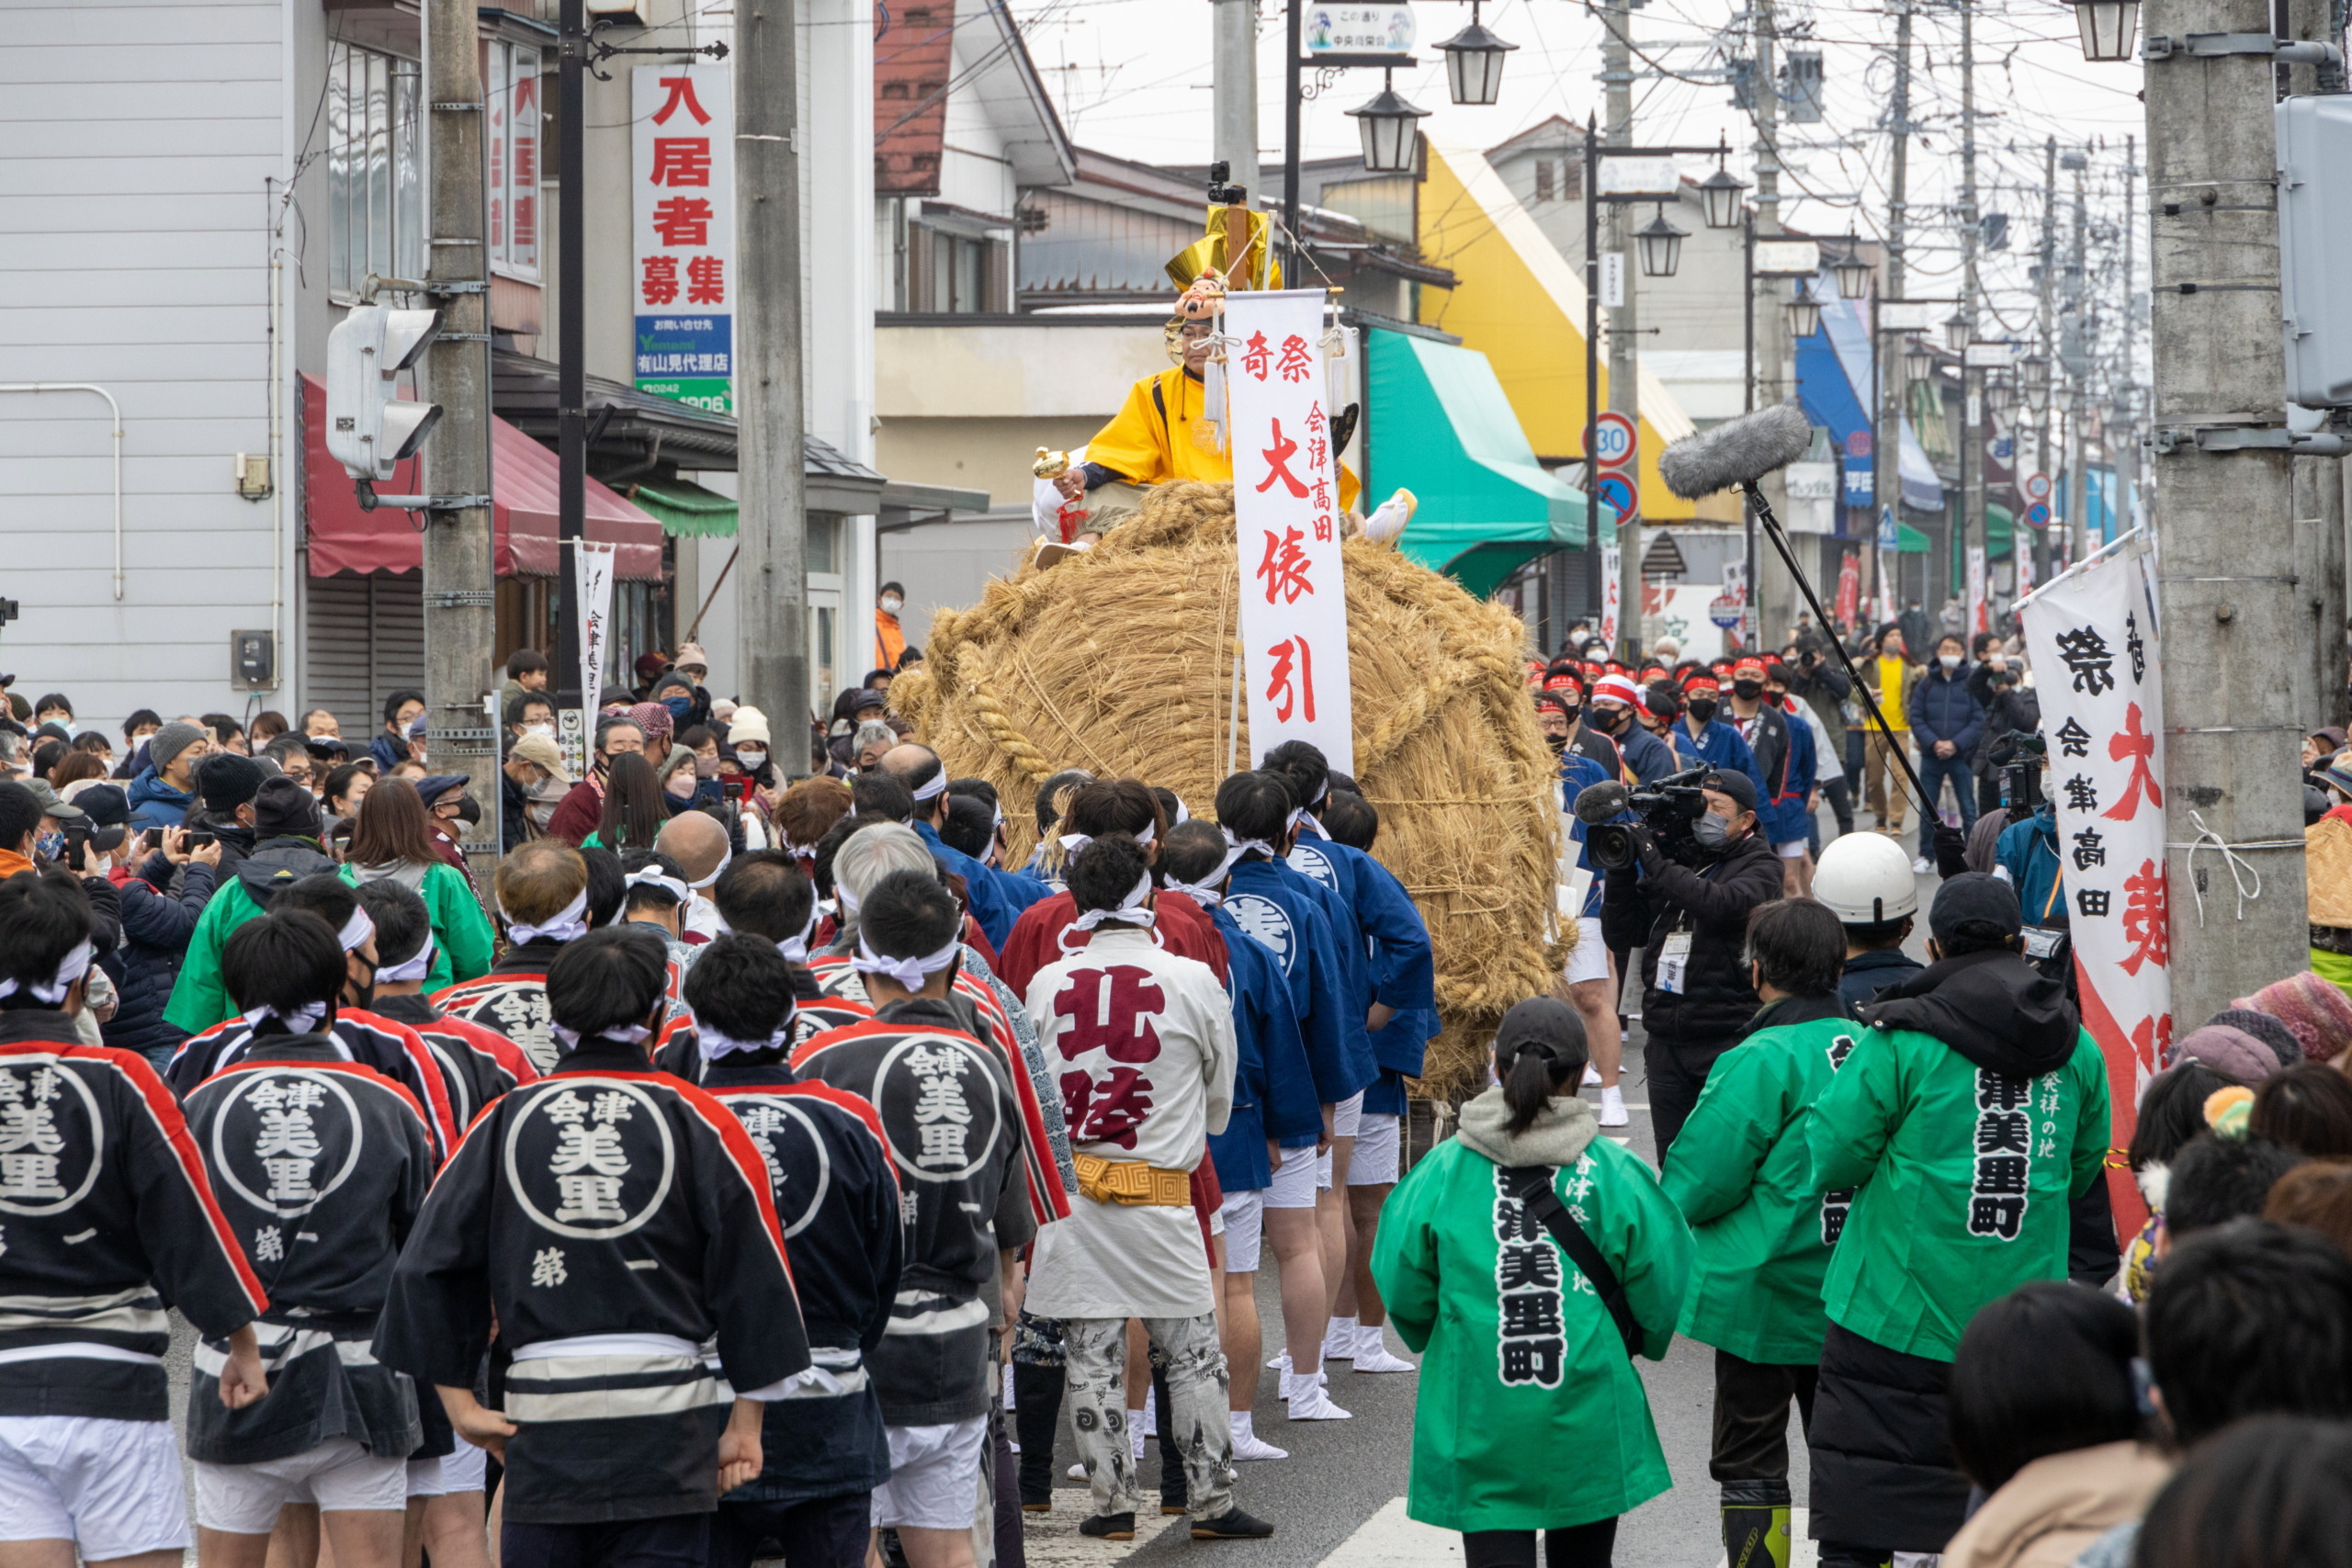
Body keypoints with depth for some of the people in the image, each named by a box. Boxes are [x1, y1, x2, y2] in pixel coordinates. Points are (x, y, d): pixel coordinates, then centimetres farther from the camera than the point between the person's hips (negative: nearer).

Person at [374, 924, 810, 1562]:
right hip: (666, 1417, -1)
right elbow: (754, 1273, 2)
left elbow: (431, 1266, 5)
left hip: (543, 1409, 1)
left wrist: (459, 1401, 12)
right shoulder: (697, 1119, 1)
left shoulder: (503, 1121, 5)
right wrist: (745, 1424, 9)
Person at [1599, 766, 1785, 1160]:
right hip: (1667, 1044, 5)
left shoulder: (1759, 865, 0)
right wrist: (1622, 871, -3)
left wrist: (1657, 866, -20)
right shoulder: (1674, 855, 13)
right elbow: (1621, 934, 11)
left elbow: (1724, 905, -23)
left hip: (1729, 1042, -5)